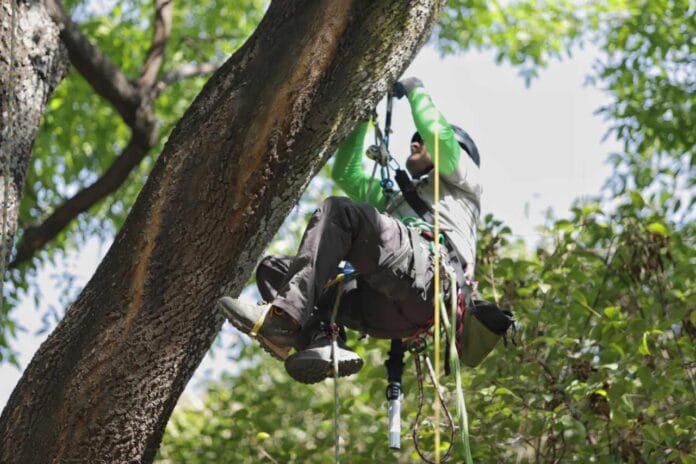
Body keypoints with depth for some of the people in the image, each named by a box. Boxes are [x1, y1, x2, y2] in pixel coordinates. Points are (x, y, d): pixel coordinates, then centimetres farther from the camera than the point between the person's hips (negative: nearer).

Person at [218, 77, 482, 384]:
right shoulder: (393, 200, 47)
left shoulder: (463, 181, 29)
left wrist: (414, 89, 27)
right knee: (272, 268, 0)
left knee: (339, 210, -23)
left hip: (431, 273, -7)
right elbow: (345, 173, 47)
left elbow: (437, 132, 11)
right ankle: (323, 342, -32)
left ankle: (284, 318, -41)